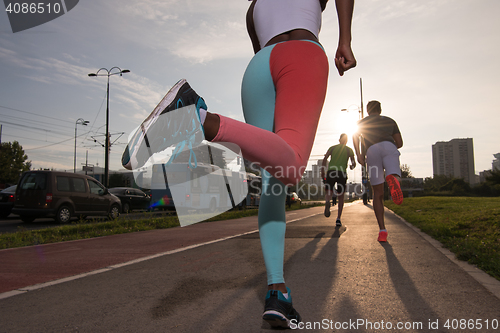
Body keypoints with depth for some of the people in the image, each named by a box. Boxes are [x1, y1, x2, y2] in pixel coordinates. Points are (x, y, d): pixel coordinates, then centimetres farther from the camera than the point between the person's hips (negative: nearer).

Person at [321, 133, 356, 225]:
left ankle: (327, 202, -34)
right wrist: (352, 167, 31)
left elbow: (325, 159, 2)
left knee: (329, 192, 5)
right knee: (341, 196, 10)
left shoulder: (332, 148, 17)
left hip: (331, 171, 0)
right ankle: (338, 219, 1)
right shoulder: (349, 150, 16)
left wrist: (322, 172, 2)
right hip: (342, 173, 0)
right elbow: (354, 163, 8)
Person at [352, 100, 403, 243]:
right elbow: (399, 143, 25)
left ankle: (382, 230, -4)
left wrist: (358, 155, -4)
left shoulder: (361, 122, 28)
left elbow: (355, 136, 6)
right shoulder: (390, 121, 31)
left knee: (378, 194, 5)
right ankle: (393, 179, -62)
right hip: (388, 147, 0)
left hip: (371, 151, 1)